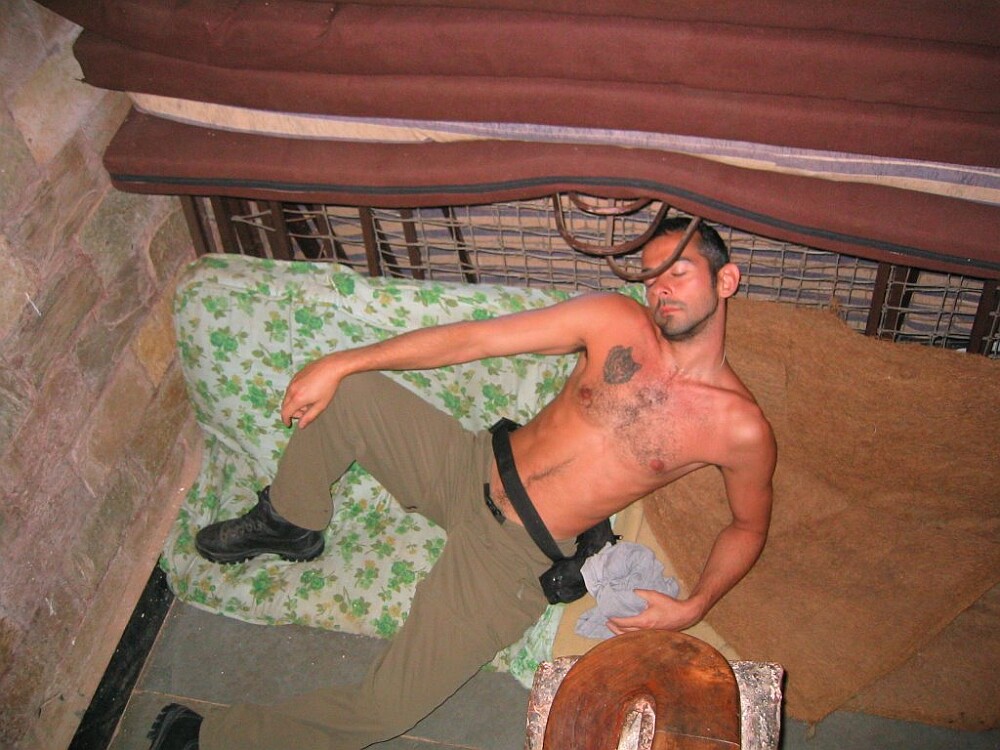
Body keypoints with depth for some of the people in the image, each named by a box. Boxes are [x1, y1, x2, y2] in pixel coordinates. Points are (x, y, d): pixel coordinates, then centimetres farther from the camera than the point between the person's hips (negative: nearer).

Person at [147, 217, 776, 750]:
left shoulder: (740, 427, -11)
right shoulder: (616, 320, -6)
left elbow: (749, 524, 7)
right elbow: (473, 339, -6)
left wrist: (693, 607, -11)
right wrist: (338, 364, -7)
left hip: (516, 556, -4)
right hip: (470, 468, 4)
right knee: (347, 391, -8)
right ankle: (293, 524, 19)